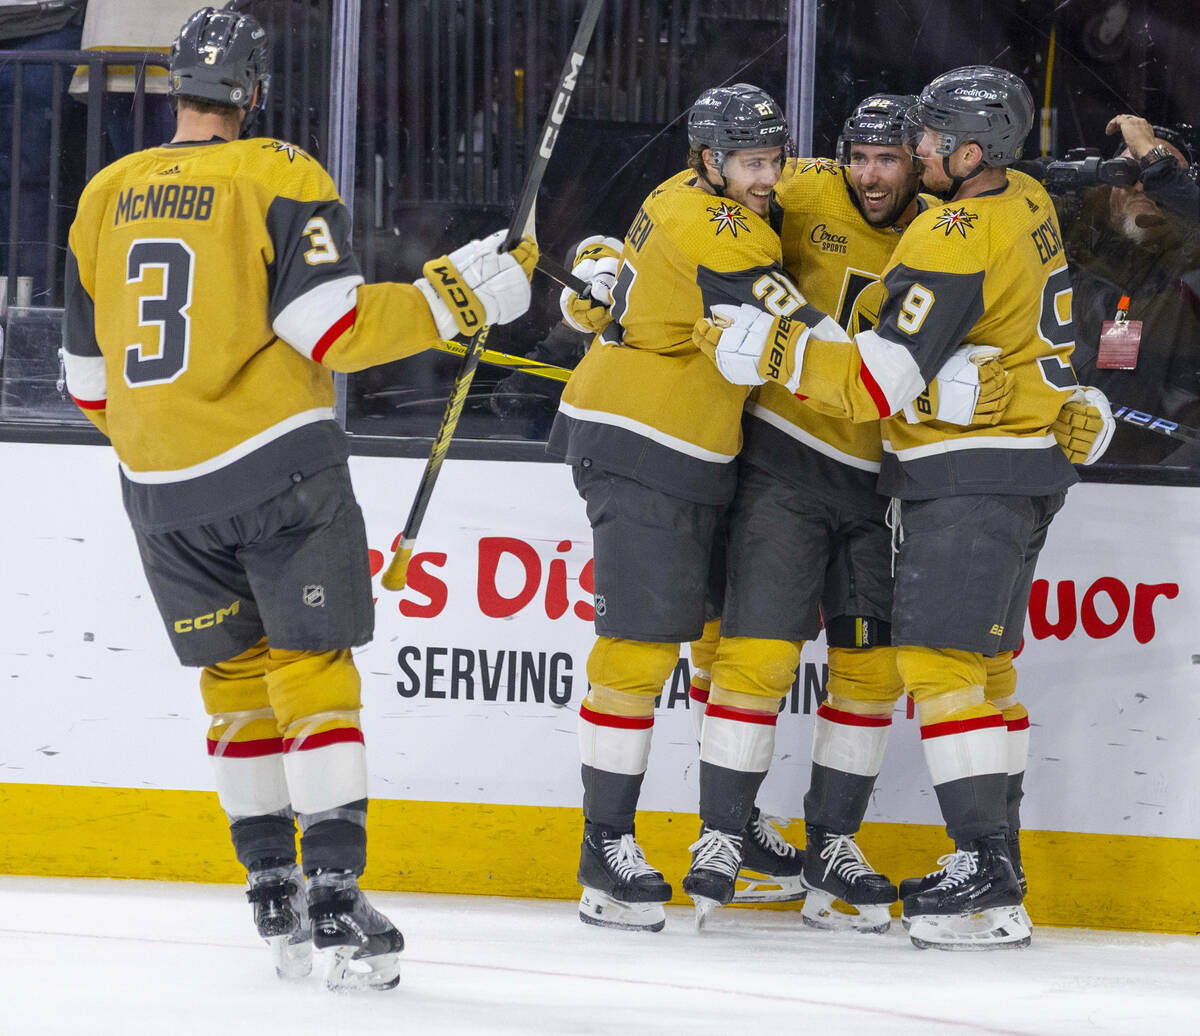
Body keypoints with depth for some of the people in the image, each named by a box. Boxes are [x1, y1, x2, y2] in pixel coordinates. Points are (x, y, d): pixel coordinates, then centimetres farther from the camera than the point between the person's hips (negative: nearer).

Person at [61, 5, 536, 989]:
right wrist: (454, 297, -8)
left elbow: (89, 374, 15)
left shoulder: (106, 197, 9)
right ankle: (334, 898, -12)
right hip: (277, 465, -4)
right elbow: (335, 329, -16)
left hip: (162, 490, 5)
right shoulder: (282, 179, -7)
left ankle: (274, 891, 13)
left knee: (234, 677, 14)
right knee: (311, 670, -3)